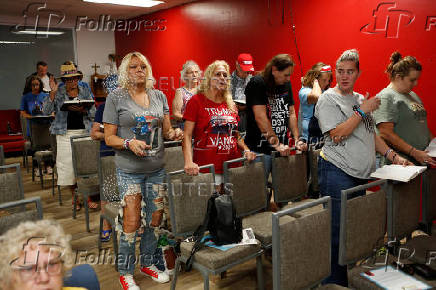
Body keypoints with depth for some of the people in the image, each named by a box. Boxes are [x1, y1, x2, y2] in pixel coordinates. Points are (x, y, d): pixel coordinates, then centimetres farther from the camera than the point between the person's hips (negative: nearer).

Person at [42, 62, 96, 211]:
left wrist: (82, 110, -16)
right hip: (65, 133, 0)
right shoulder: (58, 93, 5)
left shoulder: (86, 92, 9)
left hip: (84, 132, 1)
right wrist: (52, 92, -13)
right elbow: (46, 111, -4)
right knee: (68, 165, 1)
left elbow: (93, 112, 5)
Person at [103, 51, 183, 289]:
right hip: (129, 170, -4)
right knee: (131, 222, -1)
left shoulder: (159, 96, 9)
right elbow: (109, 137, -4)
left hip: (157, 168, 4)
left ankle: (148, 262, 33)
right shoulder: (116, 98, -2)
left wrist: (174, 133, -10)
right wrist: (129, 143, -22)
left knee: (155, 218, 12)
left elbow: (166, 131, 12)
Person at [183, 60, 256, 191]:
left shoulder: (231, 104, 14)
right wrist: (189, 162, -22)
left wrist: (246, 150, 3)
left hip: (233, 167, 5)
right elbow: (187, 135, -8)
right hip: (207, 169, -5)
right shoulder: (197, 101, -2)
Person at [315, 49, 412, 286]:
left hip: (360, 174, 8)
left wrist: (393, 156, 10)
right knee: (338, 233, -4)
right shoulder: (328, 99, -6)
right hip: (337, 173, -7)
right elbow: (337, 134, -17)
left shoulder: (360, 99, 17)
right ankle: (334, 283, 9)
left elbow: (371, 134, 21)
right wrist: (362, 111, -13)